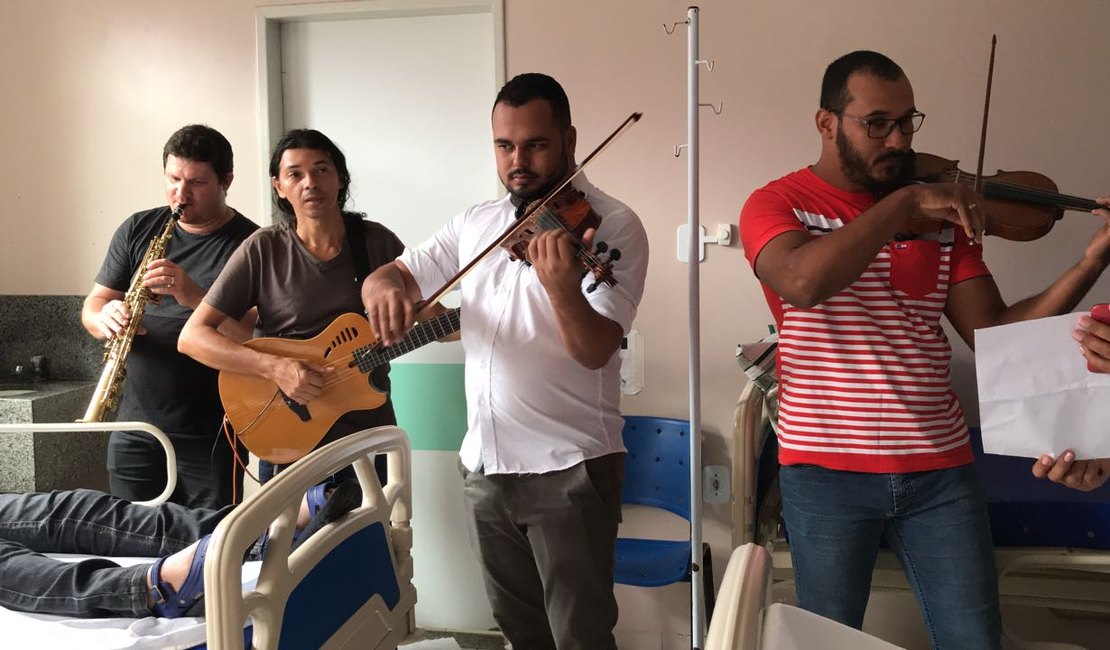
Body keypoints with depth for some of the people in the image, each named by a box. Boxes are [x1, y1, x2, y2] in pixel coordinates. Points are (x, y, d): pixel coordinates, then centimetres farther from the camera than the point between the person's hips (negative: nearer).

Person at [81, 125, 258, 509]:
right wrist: (105, 317, -13)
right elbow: (93, 304, 11)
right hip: (134, 430, 4)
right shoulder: (138, 230, 7)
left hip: (210, 438, -4)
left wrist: (194, 296, -26)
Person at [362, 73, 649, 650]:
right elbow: (396, 272, 8)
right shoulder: (475, 224, 9)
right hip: (485, 467, 6)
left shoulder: (612, 226, -10)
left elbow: (595, 351, -19)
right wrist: (383, 287, -17)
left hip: (569, 470, -5)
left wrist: (562, 286, -40)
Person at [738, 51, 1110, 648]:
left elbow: (992, 334, 0)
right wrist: (904, 200, -22)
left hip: (939, 469, 4)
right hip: (826, 470, -3)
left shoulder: (940, 214, 7)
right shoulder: (776, 204, -4)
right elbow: (803, 283, -27)